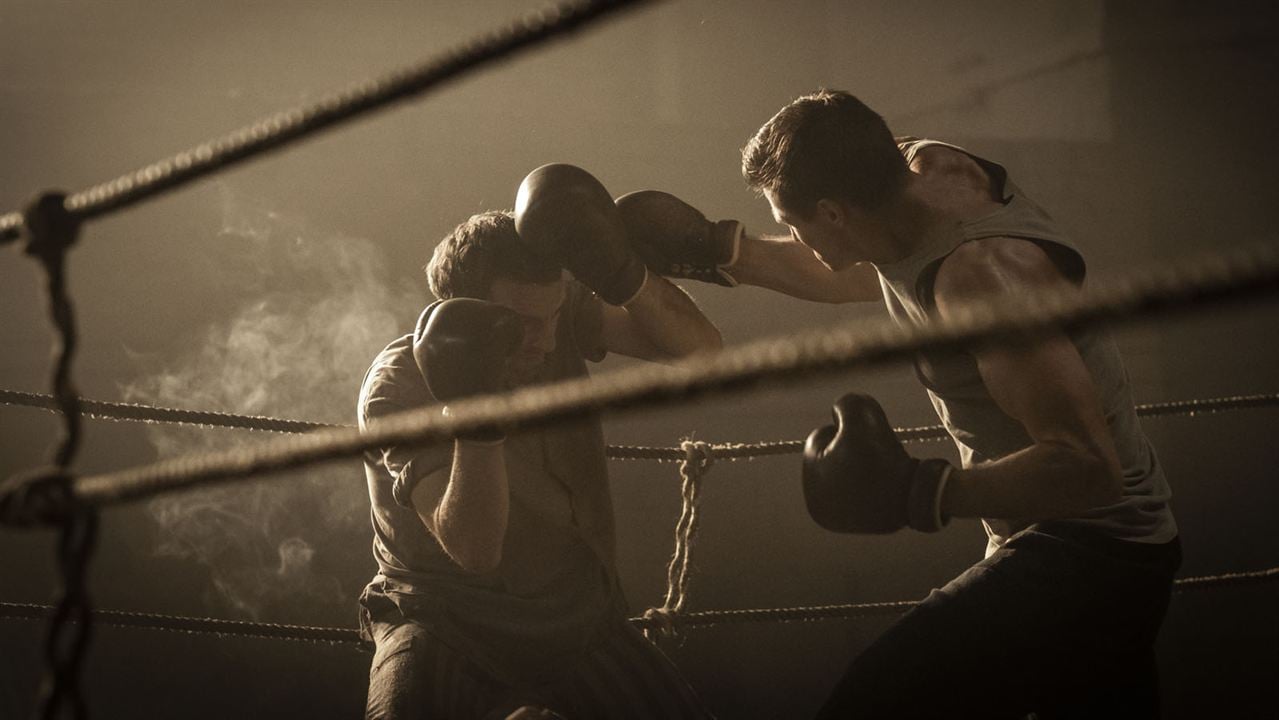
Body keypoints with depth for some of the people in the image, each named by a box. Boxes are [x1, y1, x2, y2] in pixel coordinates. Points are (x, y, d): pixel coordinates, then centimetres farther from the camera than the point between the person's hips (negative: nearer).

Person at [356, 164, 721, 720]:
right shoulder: (397, 388, -18)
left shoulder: (557, 317, -7)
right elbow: (474, 548, -27)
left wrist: (623, 276, -35)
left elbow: (698, 349, -18)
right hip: (447, 624, -5)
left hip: (577, 617, 5)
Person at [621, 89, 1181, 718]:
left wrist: (917, 492, -35)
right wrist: (715, 252, 16)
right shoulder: (925, 167, -1)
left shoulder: (980, 269, -28)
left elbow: (1088, 466, -31)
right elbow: (847, 275, 22)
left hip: (1081, 558, -10)